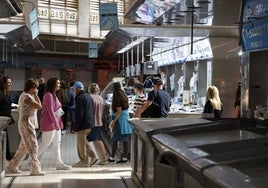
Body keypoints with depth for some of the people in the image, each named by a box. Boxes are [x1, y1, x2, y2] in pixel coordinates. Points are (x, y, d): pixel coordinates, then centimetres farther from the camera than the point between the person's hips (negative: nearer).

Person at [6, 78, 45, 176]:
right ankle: (35, 169, -2)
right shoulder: (26, 97, -17)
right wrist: (36, 95, -10)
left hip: (29, 124, 10)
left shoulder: (24, 95, 15)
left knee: (23, 147, 16)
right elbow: (39, 106, -19)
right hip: (27, 124, -10)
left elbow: (19, 110, 21)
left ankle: (12, 166, 24)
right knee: (32, 147, -6)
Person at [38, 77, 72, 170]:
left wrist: (59, 123, 13)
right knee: (46, 143, -4)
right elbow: (50, 111, -20)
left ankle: (59, 163, 13)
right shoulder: (48, 95, -15)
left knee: (57, 143, 9)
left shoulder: (53, 95, 16)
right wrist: (56, 123, -21)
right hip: (49, 124, -10)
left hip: (55, 123, 10)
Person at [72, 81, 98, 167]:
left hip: (83, 124, -10)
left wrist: (75, 127, -17)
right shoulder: (89, 96, 14)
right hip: (90, 124, 10)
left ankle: (84, 161, 9)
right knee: (83, 142, 20)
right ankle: (93, 156, 15)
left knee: (81, 143, 1)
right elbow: (92, 111, 19)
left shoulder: (80, 98, -16)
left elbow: (79, 114, -21)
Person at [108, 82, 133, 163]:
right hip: (127, 117, 8)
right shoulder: (124, 96, 10)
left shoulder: (117, 98, -14)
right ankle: (125, 157, 10)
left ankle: (112, 157, 6)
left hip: (119, 119, -8)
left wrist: (114, 121, -16)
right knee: (125, 140, 7)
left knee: (114, 139, 1)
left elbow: (119, 111, -18)